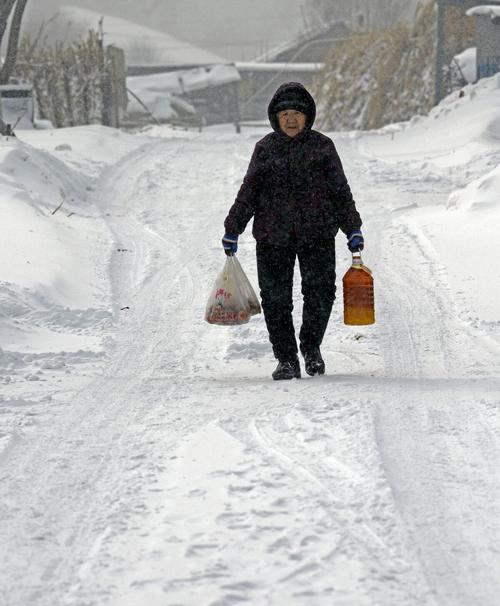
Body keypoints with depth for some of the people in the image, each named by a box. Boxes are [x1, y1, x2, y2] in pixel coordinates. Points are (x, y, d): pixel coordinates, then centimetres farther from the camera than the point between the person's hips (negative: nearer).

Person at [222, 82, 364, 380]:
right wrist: (233, 229, 8)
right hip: (273, 236, 1)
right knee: (276, 299, -2)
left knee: (321, 291, -10)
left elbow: (340, 190, 10)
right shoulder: (266, 148, 8)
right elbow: (249, 191, 11)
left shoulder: (322, 146, 6)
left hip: (318, 233, -1)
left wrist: (353, 229, 6)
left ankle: (311, 346, 15)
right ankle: (287, 359, 10)